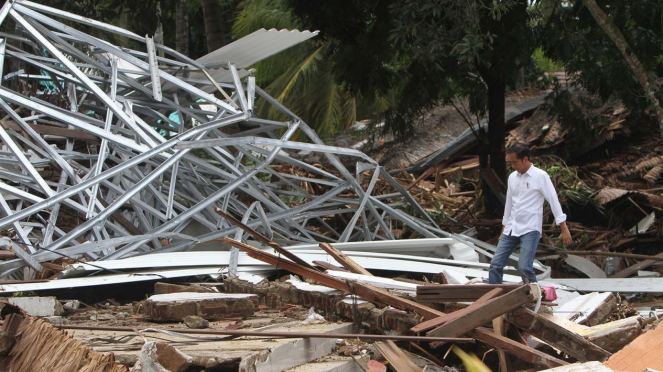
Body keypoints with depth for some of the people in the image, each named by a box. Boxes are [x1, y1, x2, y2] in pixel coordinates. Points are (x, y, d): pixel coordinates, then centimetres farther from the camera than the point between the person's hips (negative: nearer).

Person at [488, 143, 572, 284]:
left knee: (524, 267, -19)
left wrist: (564, 229, -15)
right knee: (496, 264, 0)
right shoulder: (512, 177, 12)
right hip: (511, 228, 7)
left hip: (530, 229, -7)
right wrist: (504, 228, 24)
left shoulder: (540, 176, -8)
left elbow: (554, 201, -10)